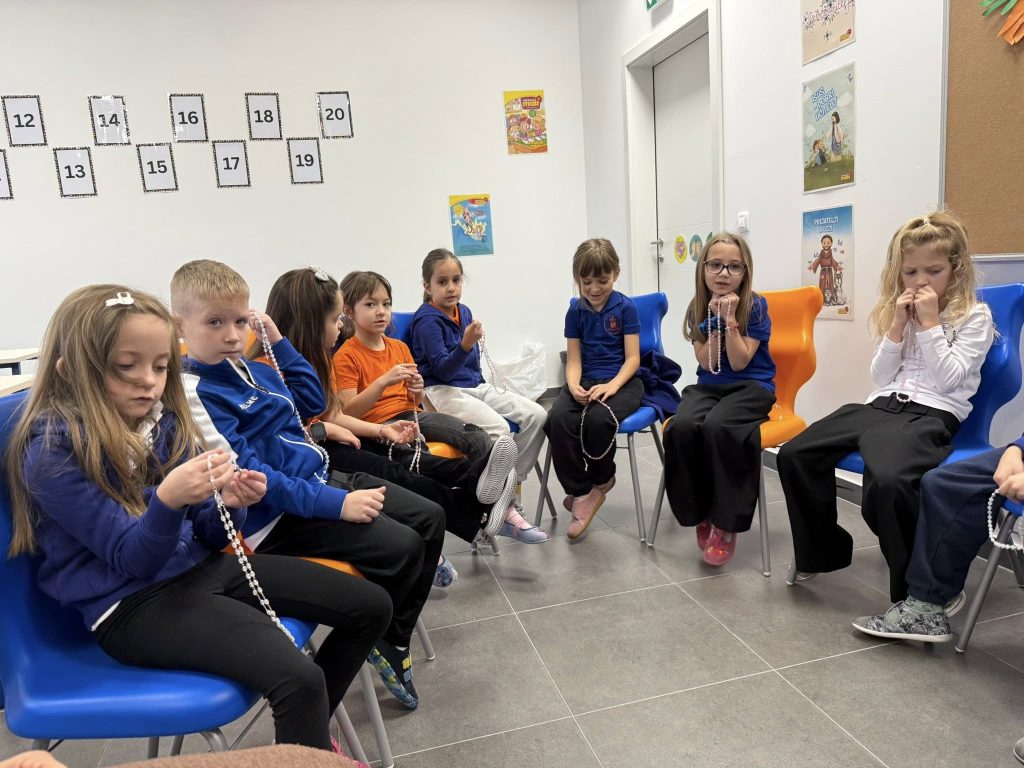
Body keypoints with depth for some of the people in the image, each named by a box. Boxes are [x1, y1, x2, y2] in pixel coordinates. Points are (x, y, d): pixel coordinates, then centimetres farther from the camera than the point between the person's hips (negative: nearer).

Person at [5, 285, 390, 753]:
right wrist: (167, 500, -35)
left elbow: (208, 536, 6)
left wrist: (228, 505, -16)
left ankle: (309, 733, 24)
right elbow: (132, 560, -16)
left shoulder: (165, 422, 4)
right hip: (132, 603, -7)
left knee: (371, 607, 4)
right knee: (300, 678, -30)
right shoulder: (52, 451, -15)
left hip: (201, 567, 7)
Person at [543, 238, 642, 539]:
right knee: (557, 419, -28)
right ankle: (581, 492, -12)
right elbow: (574, 359, 6)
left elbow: (632, 358, -5)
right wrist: (573, 386, -16)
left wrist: (612, 386, -22)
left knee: (598, 418, -36)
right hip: (585, 381, 3)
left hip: (622, 381, -3)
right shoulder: (575, 311, 8)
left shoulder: (626, 308, -1)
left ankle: (602, 479, -3)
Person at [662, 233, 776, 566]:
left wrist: (730, 318, -19)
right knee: (682, 426, -31)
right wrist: (715, 320, -14)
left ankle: (725, 521, -18)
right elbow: (707, 364, -4)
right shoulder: (698, 308, 4)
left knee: (717, 426, -36)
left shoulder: (755, 306, -6)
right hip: (709, 385, 3)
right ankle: (700, 513, -11)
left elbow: (739, 362, -12)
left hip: (752, 386, -3)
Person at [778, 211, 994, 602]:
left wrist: (929, 324, -9)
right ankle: (823, 550, 6)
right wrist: (898, 327, 0)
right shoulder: (898, 311, 18)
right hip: (882, 406, 6)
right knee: (794, 455, -12)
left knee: (887, 480, -38)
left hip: (932, 414, -6)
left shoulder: (974, 316, 3)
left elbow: (948, 379, -7)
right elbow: (881, 376, 11)